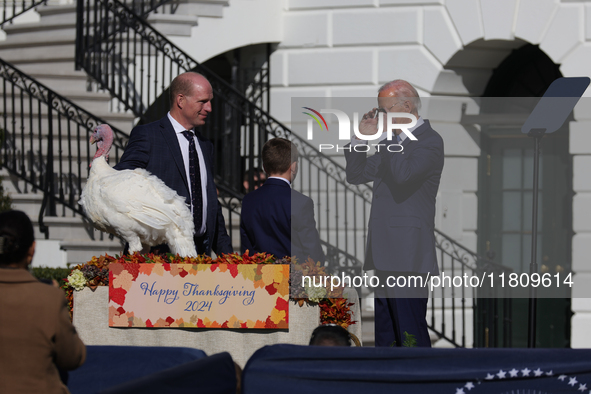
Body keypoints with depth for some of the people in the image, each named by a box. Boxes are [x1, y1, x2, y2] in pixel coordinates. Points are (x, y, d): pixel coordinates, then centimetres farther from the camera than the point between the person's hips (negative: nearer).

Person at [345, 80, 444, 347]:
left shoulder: (430, 141, -7)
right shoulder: (396, 142, 19)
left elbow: (403, 175, -25)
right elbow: (356, 175, 22)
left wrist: (390, 138, -12)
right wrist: (362, 137, 10)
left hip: (408, 257, -9)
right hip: (386, 255, 9)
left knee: (411, 336, -10)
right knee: (385, 338, 11)